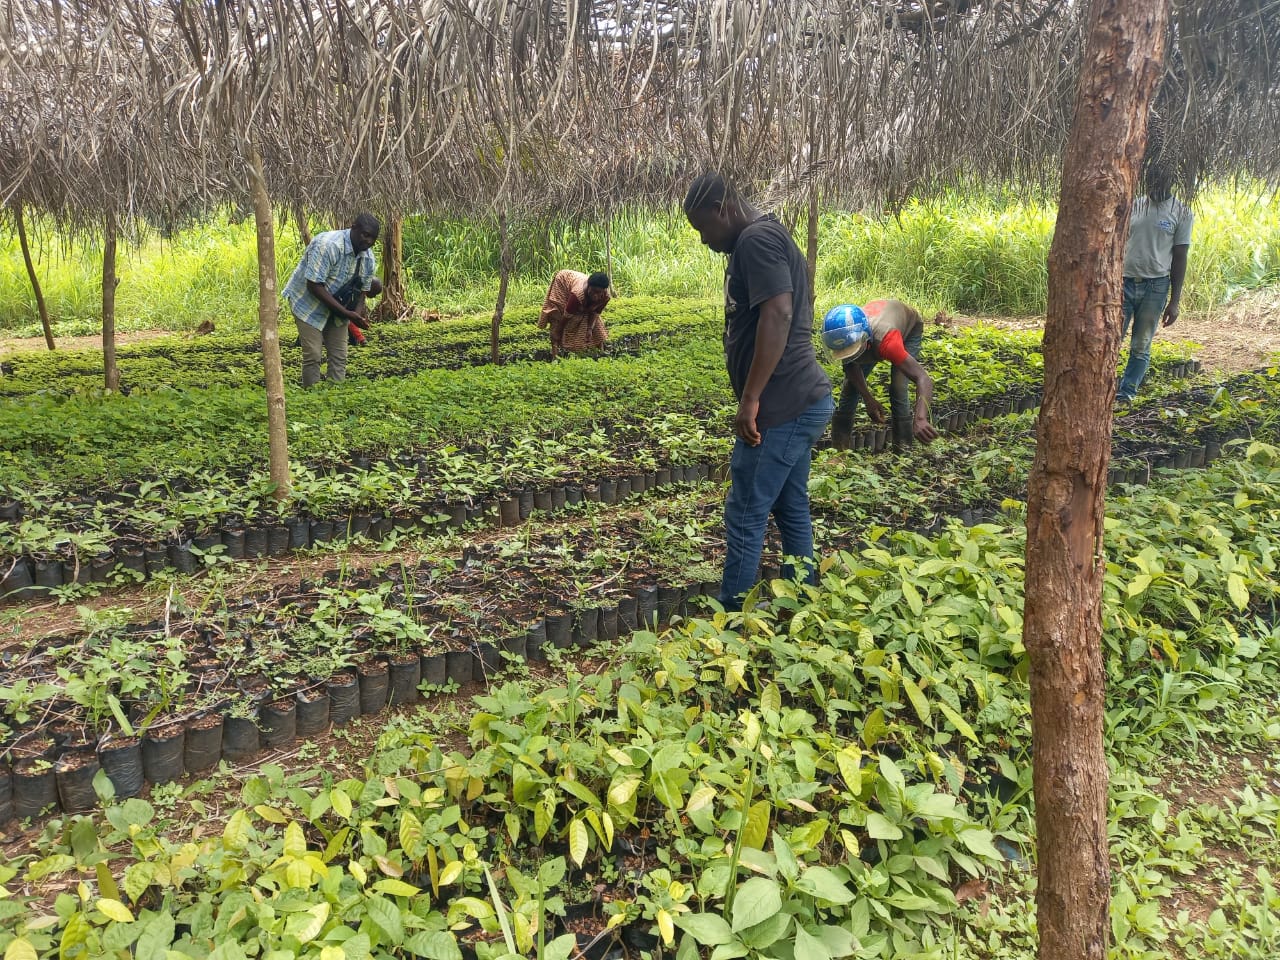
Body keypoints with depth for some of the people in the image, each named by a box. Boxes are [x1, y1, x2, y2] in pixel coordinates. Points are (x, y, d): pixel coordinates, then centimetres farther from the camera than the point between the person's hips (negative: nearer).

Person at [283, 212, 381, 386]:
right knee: (313, 355, -11)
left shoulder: (368, 257, -6)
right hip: (309, 301, -7)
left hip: (337, 306, 7)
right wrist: (346, 313, -33)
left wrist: (357, 314, -20)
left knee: (339, 355, 4)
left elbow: (362, 290, 2)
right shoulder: (328, 245, -29)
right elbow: (314, 285, -30)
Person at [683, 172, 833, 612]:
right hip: (802, 401, 10)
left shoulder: (756, 239, -14)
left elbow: (777, 315, -26)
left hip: (781, 407, -10)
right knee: (791, 508, 16)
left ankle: (731, 614, 7)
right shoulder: (770, 239, 18)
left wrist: (750, 399, -25)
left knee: (745, 516, -2)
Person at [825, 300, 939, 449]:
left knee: (897, 388, -19)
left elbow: (923, 379, -55)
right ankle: (839, 446, 16)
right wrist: (868, 400, -28)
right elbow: (852, 365, -15)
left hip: (909, 326, -4)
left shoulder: (886, 341, -49)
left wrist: (920, 419, -70)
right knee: (851, 382, 0)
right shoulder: (845, 337, -35)